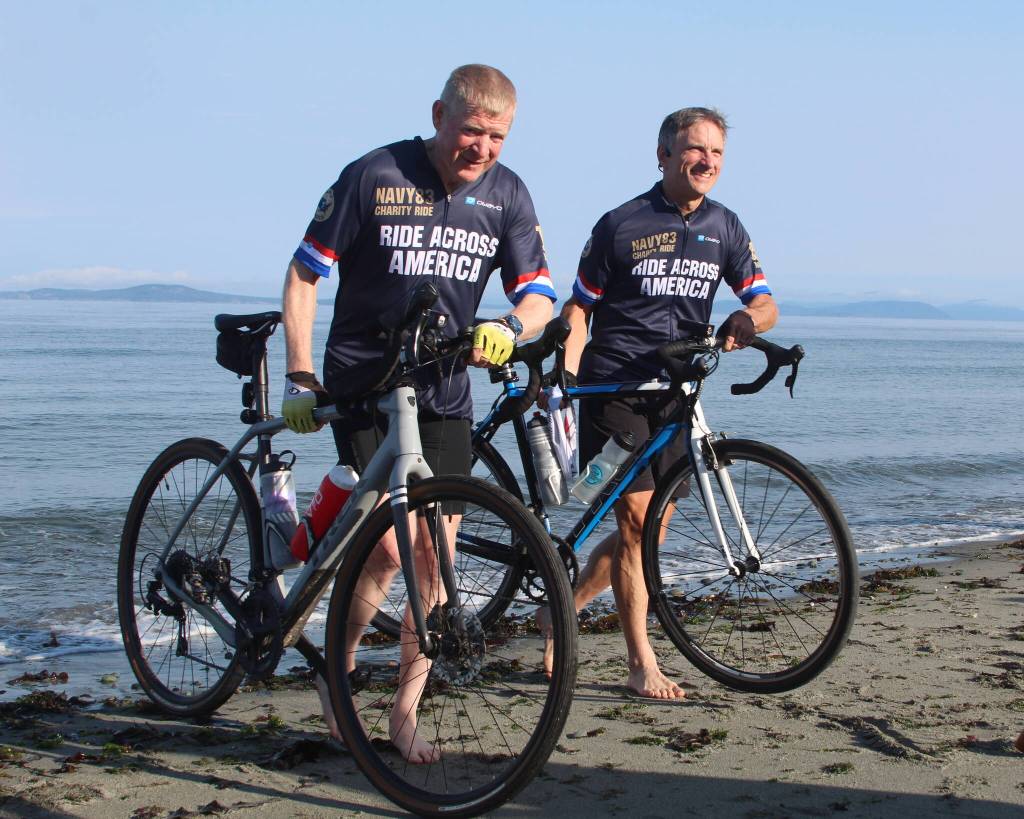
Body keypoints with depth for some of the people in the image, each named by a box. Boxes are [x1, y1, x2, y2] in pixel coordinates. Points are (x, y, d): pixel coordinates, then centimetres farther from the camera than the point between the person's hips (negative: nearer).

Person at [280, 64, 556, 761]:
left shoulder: (507, 195, 1)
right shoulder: (374, 177, -10)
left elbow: (539, 295, -3)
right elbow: (303, 274, -5)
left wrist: (507, 327, -26)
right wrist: (301, 377, -10)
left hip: (443, 391, 4)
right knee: (390, 546, -13)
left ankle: (406, 711, 15)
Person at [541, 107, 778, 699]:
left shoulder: (725, 227, 9)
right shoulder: (622, 225, -3)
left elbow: (765, 301, 6)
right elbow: (579, 307, 0)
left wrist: (750, 319, -19)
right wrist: (563, 379, -14)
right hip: (614, 385, -5)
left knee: (652, 530, 7)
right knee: (635, 519, -11)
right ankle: (642, 665, -4)